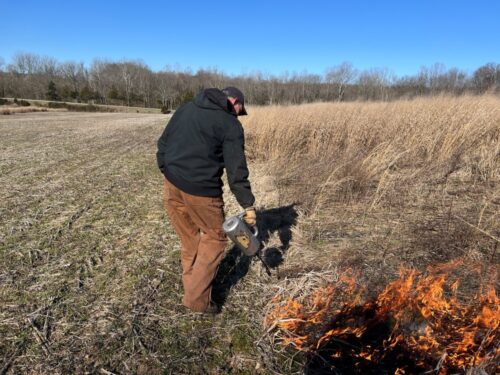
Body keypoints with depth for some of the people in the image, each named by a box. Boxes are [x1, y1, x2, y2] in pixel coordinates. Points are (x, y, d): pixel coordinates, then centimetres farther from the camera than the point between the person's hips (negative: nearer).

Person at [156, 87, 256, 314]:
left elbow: (163, 143, 16)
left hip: (172, 183, 7)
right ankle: (197, 299, 14)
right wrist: (248, 205, -5)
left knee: (189, 240, 20)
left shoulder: (186, 108, 15)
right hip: (201, 190, -6)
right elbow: (237, 169, -9)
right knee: (215, 238, 12)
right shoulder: (230, 124, -4)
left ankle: (191, 286, 33)